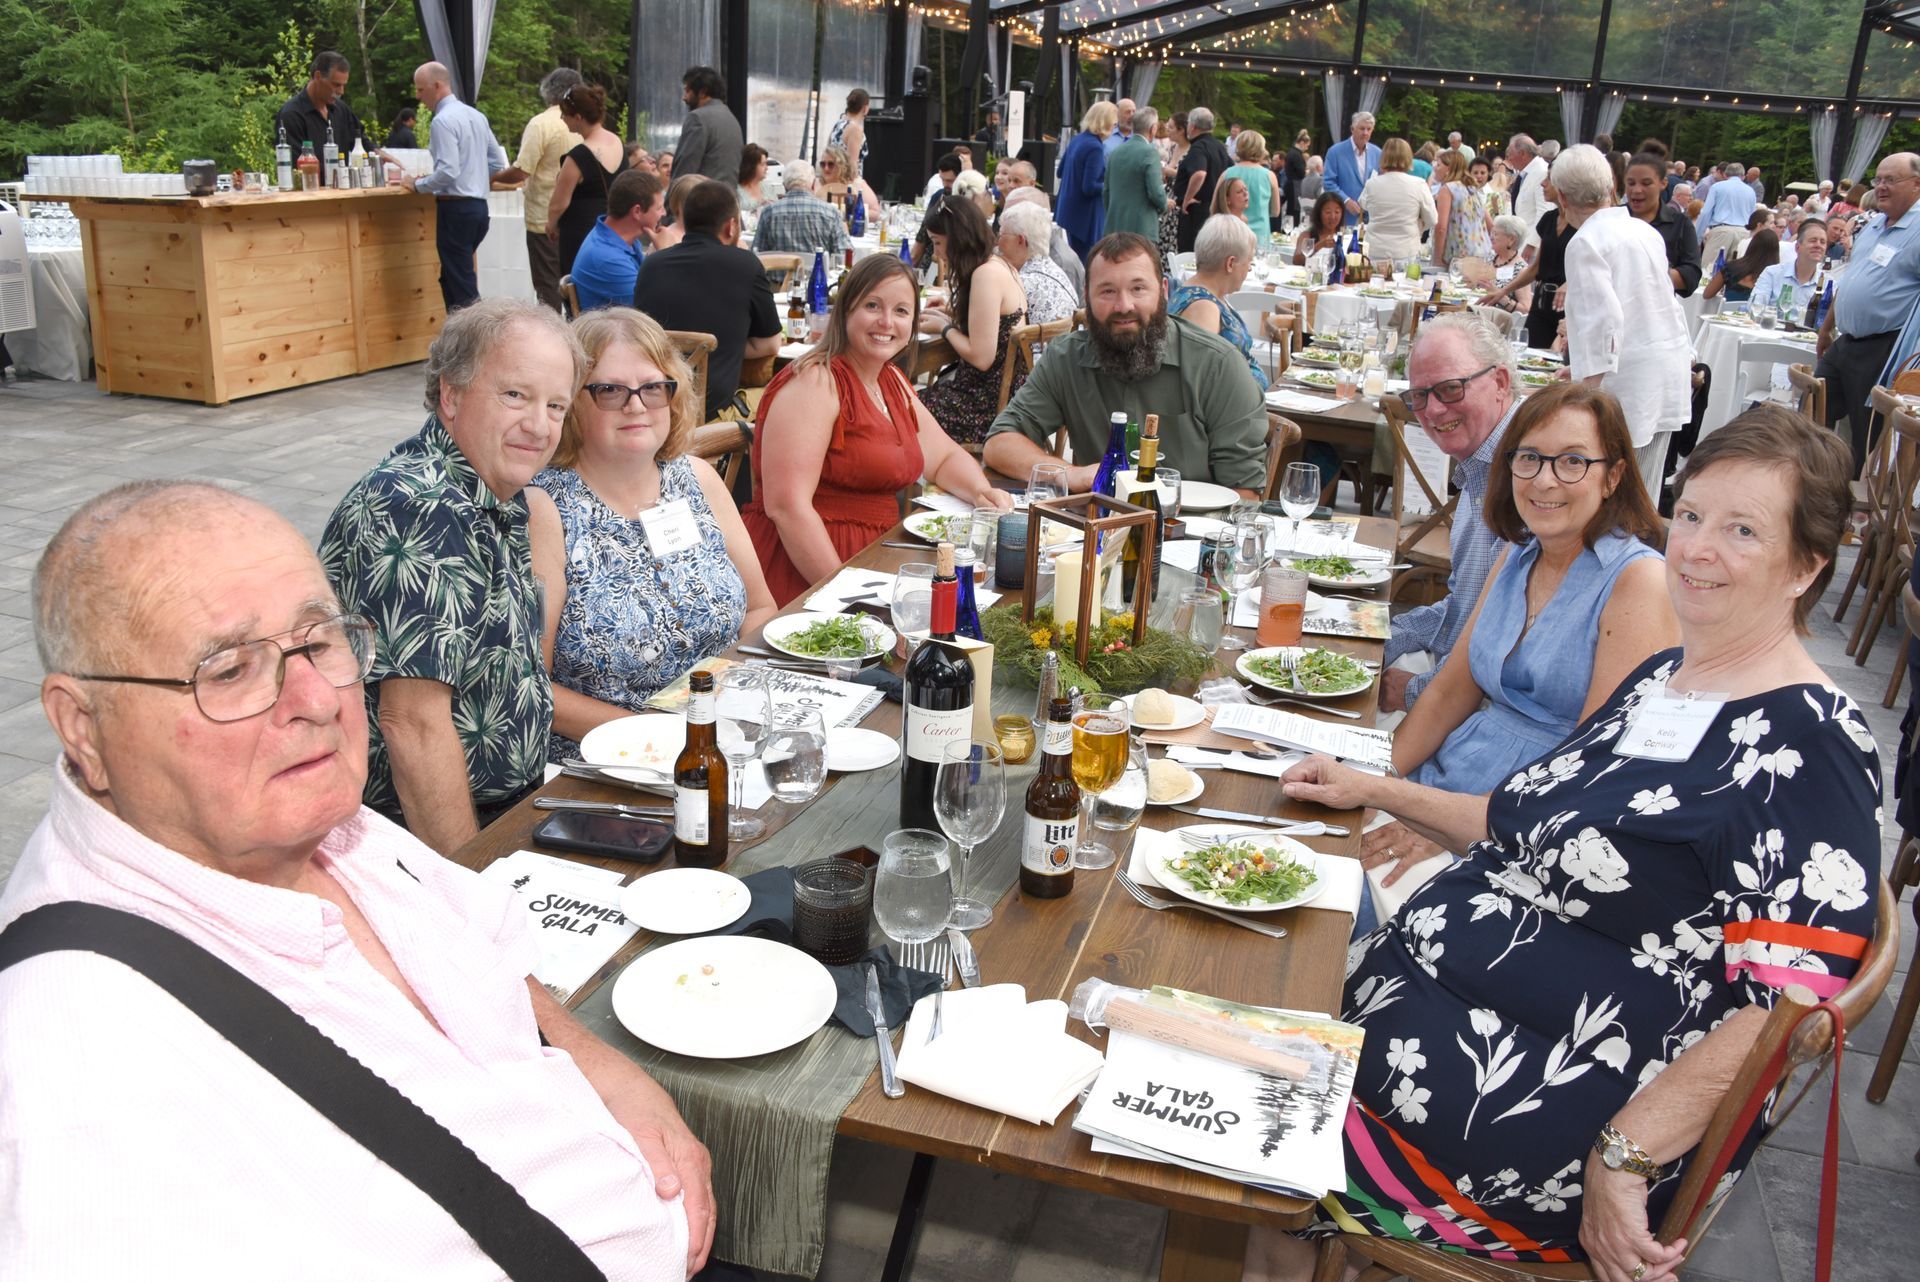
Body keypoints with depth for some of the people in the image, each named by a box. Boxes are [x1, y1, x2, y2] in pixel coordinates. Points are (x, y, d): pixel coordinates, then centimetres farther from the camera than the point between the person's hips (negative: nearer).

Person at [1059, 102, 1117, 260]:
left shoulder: (1077, 140, 8)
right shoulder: (1095, 147, -18)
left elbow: (1061, 172, 19)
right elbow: (1090, 187, -21)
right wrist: (1110, 186, -7)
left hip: (1066, 210, 9)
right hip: (1084, 216, -9)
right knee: (1085, 260, -2)